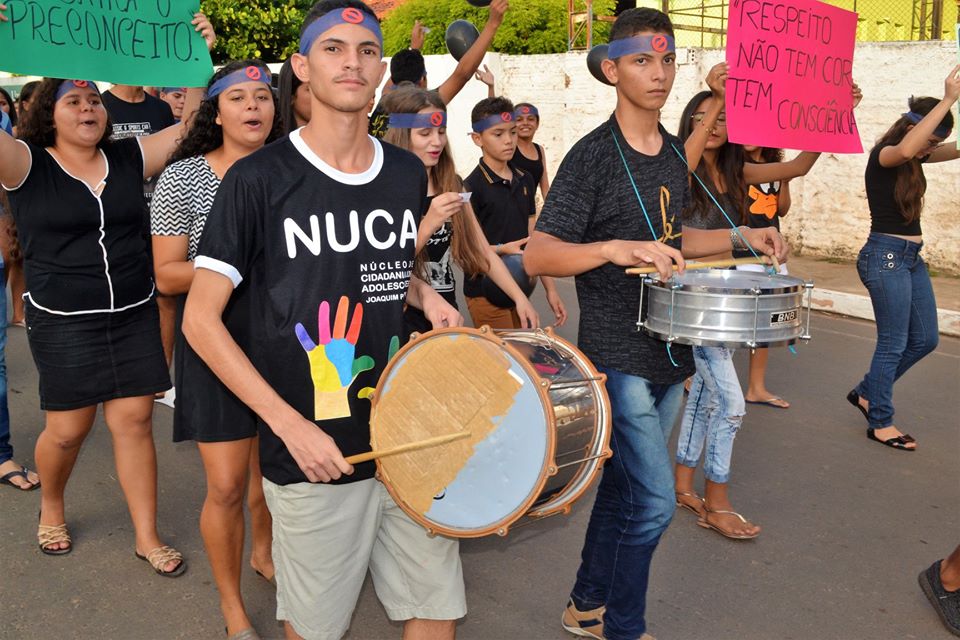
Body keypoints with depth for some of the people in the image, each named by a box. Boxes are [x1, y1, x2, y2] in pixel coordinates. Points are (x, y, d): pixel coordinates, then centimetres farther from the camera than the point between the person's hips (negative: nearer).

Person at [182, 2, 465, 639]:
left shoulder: (409, 173, 5)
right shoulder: (260, 178, -9)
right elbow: (200, 319, -9)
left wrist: (425, 294, 1)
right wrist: (291, 425, -16)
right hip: (313, 453, -4)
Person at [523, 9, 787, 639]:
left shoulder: (674, 152, 10)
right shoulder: (593, 156, -14)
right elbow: (537, 254, -21)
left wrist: (741, 236, 11)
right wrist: (612, 248, -38)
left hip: (667, 352, 8)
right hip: (617, 356, -7)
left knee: (623, 488, 17)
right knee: (653, 500, -7)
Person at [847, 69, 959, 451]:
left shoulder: (913, 157, 11)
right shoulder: (883, 155, -14)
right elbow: (906, 149, -37)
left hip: (911, 258, 9)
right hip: (886, 256, -9)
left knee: (925, 339, 14)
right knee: (893, 344, -1)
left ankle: (866, 393, 28)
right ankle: (880, 423, 13)